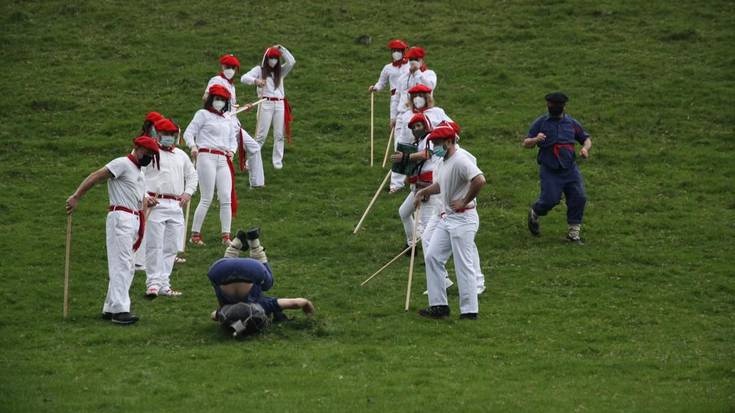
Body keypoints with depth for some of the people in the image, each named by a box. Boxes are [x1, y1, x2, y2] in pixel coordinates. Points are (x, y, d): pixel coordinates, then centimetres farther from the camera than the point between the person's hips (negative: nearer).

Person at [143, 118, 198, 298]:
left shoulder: (181, 155, 19)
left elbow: (192, 175, 29)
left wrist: (188, 192, 13)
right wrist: (145, 196, -14)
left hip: (176, 206, 6)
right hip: (155, 204, -6)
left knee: (171, 247, 6)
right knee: (154, 246, -8)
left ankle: (163, 284, 11)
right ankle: (153, 283, -7)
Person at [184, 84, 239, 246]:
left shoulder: (228, 120, 21)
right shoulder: (203, 114, 5)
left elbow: (233, 139, 24)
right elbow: (188, 133, 0)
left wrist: (232, 150, 3)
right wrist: (193, 146, -19)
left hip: (224, 160, 6)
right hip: (206, 156, -6)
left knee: (226, 199, -1)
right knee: (206, 199, -8)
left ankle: (226, 236, 3)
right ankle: (195, 235, 0)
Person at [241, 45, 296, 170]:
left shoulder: (281, 71, 15)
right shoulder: (259, 70, 3)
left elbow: (291, 62, 2)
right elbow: (244, 78, -9)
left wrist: (282, 49, 0)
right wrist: (255, 81, -28)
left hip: (280, 104, 4)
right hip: (266, 103, -4)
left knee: (279, 135, 4)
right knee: (261, 134, -5)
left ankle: (277, 161, 12)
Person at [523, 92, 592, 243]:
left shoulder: (572, 123, 12)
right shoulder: (540, 122, 4)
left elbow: (586, 139, 19)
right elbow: (526, 143, 0)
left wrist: (585, 147, -4)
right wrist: (535, 139, -24)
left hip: (570, 168, 3)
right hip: (550, 170, -3)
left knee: (578, 198, -7)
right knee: (550, 199, -13)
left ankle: (573, 232, 4)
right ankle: (534, 213, 22)